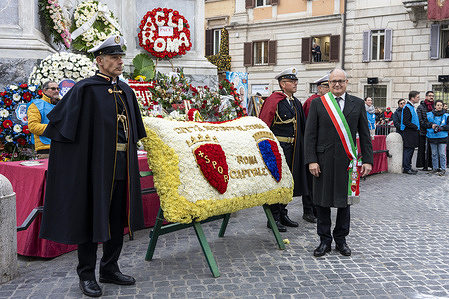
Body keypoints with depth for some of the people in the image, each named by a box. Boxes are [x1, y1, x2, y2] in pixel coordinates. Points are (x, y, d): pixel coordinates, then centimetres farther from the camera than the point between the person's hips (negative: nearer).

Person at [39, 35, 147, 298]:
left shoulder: (125, 90, 12)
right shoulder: (86, 89, -8)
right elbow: (60, 119, -8)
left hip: (123, 165, 7)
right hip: (96, 164, -7)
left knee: (118, 218, 13)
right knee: (93, 215, 2)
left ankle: (110, 268, 27)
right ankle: (87, 275, 16)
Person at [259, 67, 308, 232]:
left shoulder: (296, 103, 13)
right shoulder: (273, 101, -12)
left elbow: (302, 127, 20)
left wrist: (300, 147, 14)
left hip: (292, 149, 8)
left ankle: (283, 214, 27)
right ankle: (273, 218, 8)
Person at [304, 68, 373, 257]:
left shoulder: (358, 104, 7)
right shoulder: (317, 103, 3)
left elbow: (364, 134, 8)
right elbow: (310, 135, 0)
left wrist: (367, 160, 2)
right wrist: (311, 160, -8)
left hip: (347, 161, 1)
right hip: (324, 160, -1)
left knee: (344, 200, 10)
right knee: (322, 201, 5)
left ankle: (341, 239, 26)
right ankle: (325, 240, 19)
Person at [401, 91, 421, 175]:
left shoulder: (412, 107, 16)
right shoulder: (407, 107, -15)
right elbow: (405, 122, -22)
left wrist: (417, 128, 13)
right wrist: (416, 127, -15)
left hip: (413, 133, 10)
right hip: (408, 133, -10)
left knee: (411, 150, 13)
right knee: (408, 150, -6)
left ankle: (408, 167, 20)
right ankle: (406, 168, -2)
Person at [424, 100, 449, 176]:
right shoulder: (429, 114, 6)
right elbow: (425, 123, 6)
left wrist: (441, 128, -14)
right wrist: (431, 125, -10)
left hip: (442, 138, -2)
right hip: (432, 137, 2)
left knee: (442, 154, -4)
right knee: (434, 154, 9)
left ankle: (443, 169, 3)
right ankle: (435, 168, 19)